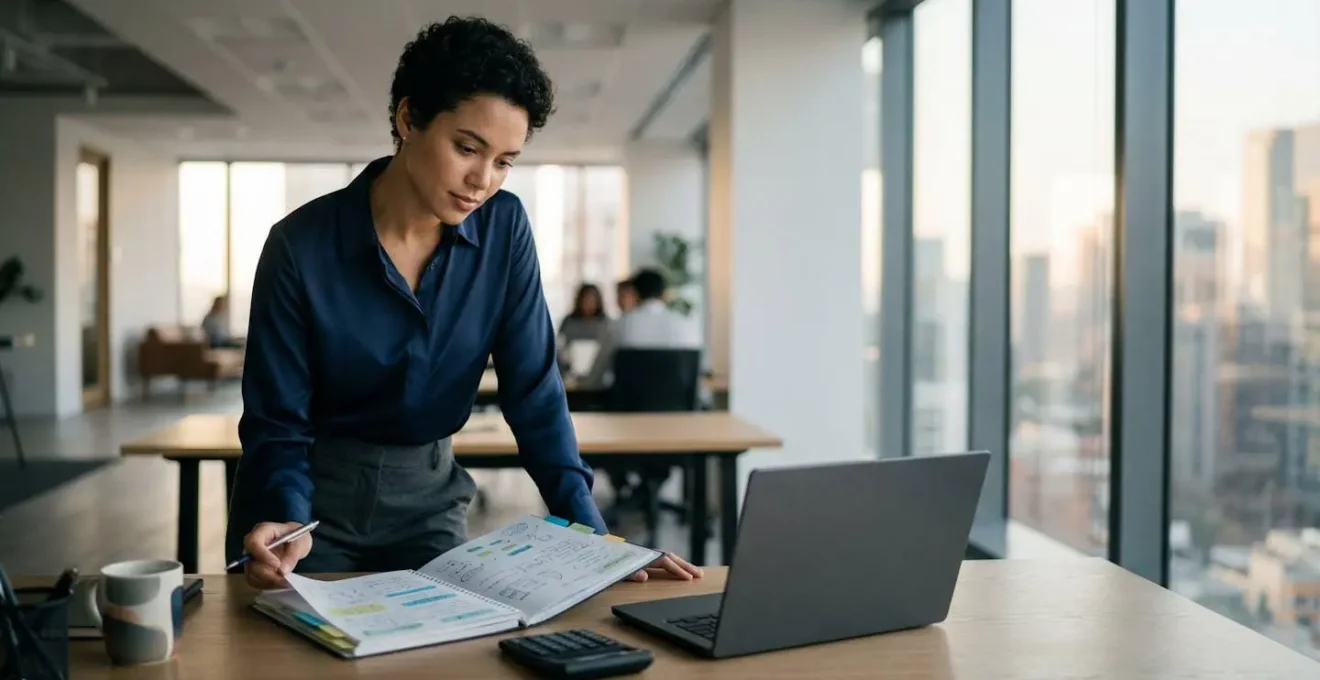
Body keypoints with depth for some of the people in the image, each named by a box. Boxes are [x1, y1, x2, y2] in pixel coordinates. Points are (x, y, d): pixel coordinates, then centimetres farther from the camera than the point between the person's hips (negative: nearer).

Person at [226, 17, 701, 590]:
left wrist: (589, 534, -19)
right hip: (312, 495, -2)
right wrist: (285, 521, -34)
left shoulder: (504, 230, -10)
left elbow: (534, 393, -9)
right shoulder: (301, 247, -19)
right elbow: (278, 426, -13)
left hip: (426, 499, 3)